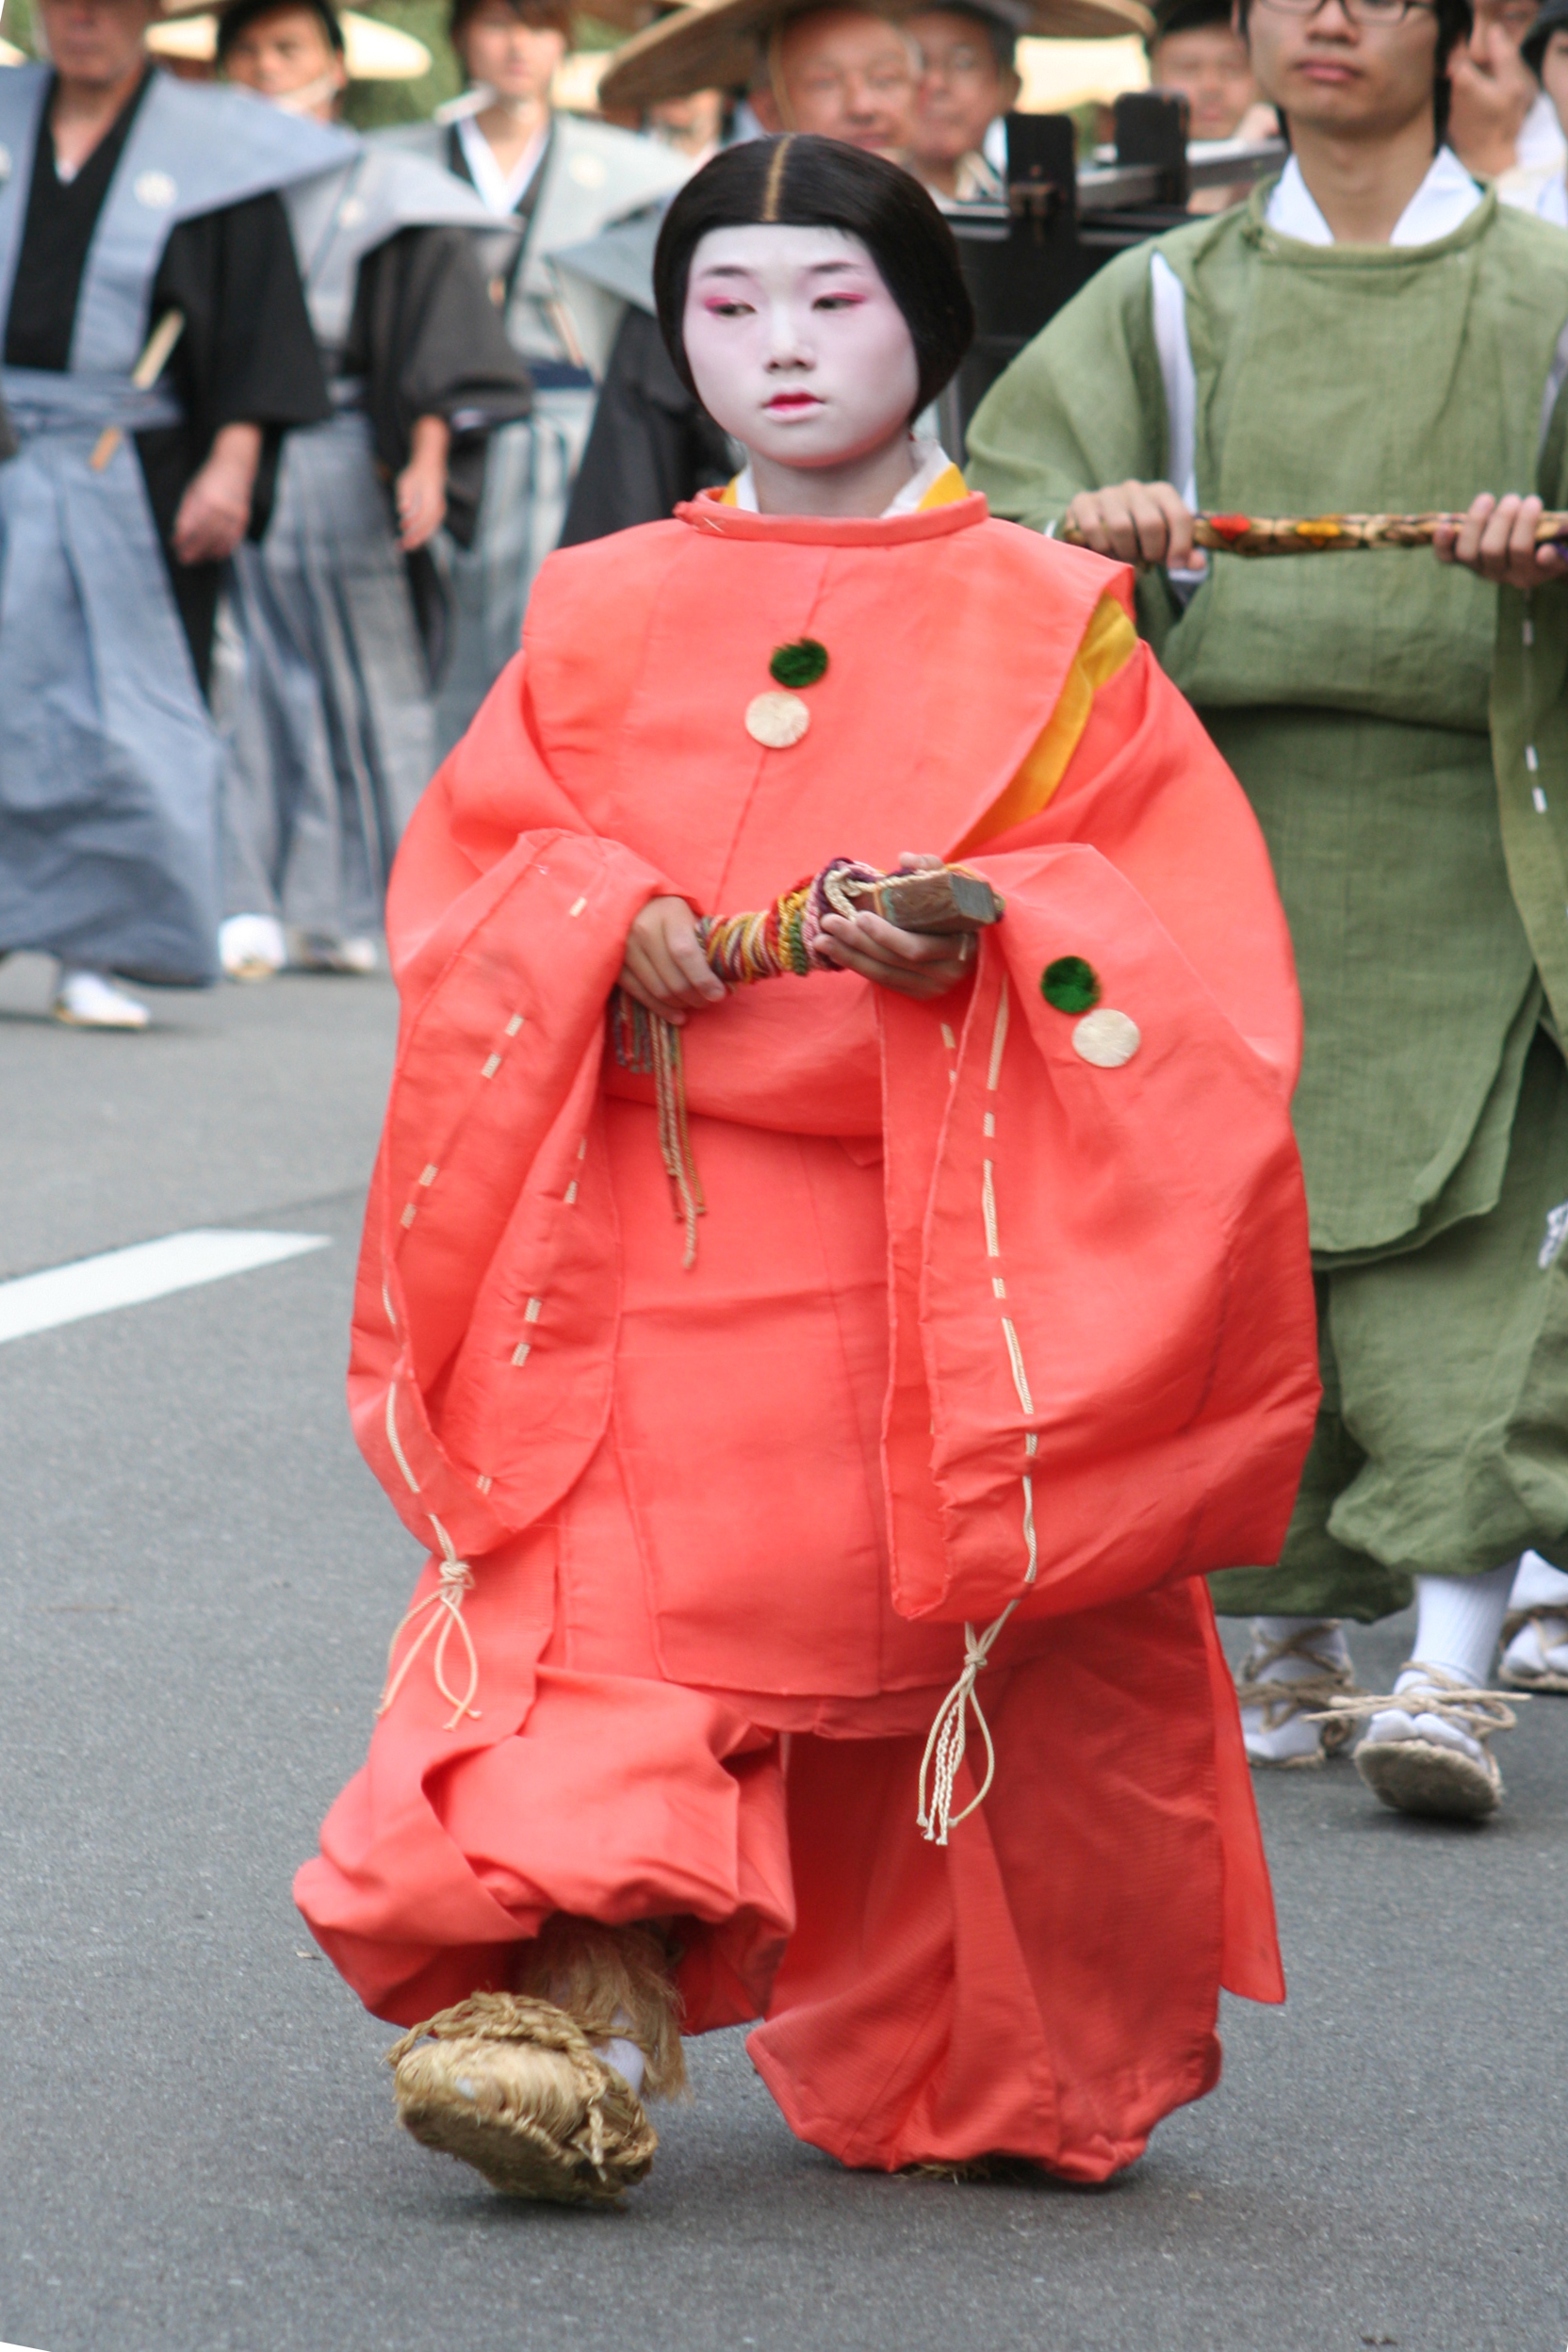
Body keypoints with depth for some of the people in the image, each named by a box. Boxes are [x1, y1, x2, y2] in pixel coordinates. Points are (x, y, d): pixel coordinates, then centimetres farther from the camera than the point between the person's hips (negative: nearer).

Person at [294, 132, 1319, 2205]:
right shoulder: (606, 614, 11)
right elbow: (470, 866, 11)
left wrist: (985, 934, -19)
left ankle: (995, 2078, 20)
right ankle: (579, 2007, -22)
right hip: (646, 1238, 1)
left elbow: (1181, 924, 0)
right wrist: (608, 926, -10)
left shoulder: (1051, 630, 5)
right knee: (606, 1602, -15)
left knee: (976, 1653, 3)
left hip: (950, 1252, -1)